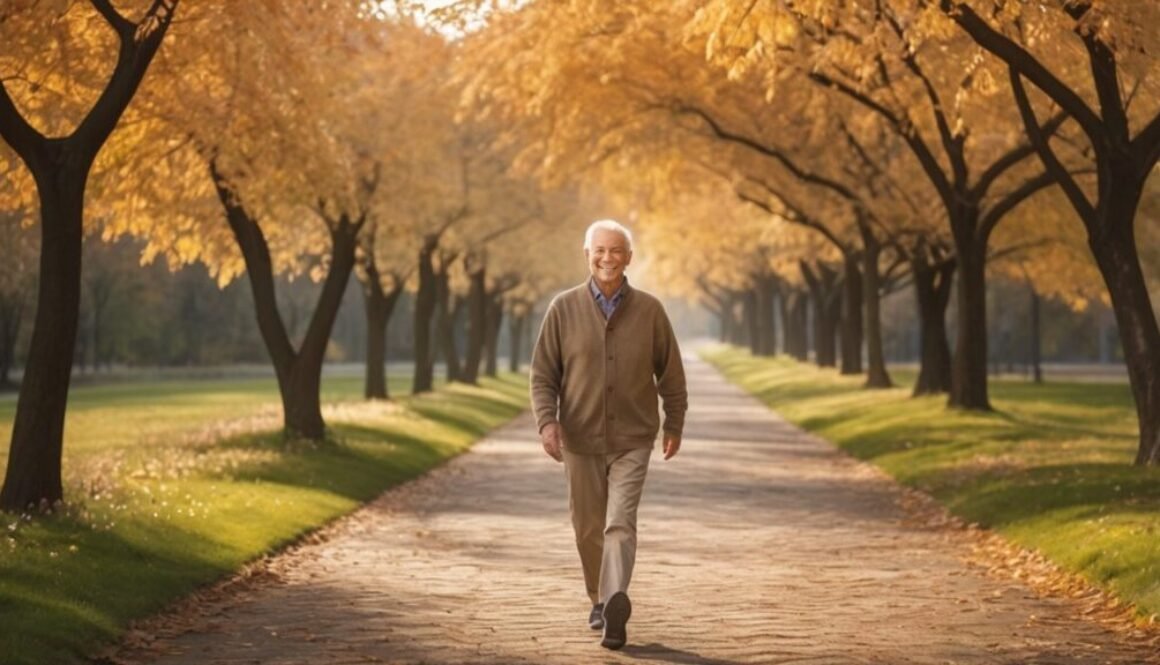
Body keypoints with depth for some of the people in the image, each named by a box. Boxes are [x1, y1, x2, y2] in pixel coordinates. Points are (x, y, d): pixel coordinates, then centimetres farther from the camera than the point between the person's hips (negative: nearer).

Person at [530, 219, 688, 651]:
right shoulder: (564, 308, -2)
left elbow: (670, 373, 8)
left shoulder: (649, 310, -2)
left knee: (620, 523, -14)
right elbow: (542, 374, 0)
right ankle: (600, 599, 30)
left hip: (632, 440, -1)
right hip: (580, 439, 2)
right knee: (588, 528, 11)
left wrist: (674, 425, 11)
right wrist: (547, 421, -13)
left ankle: (615, 603, -25)